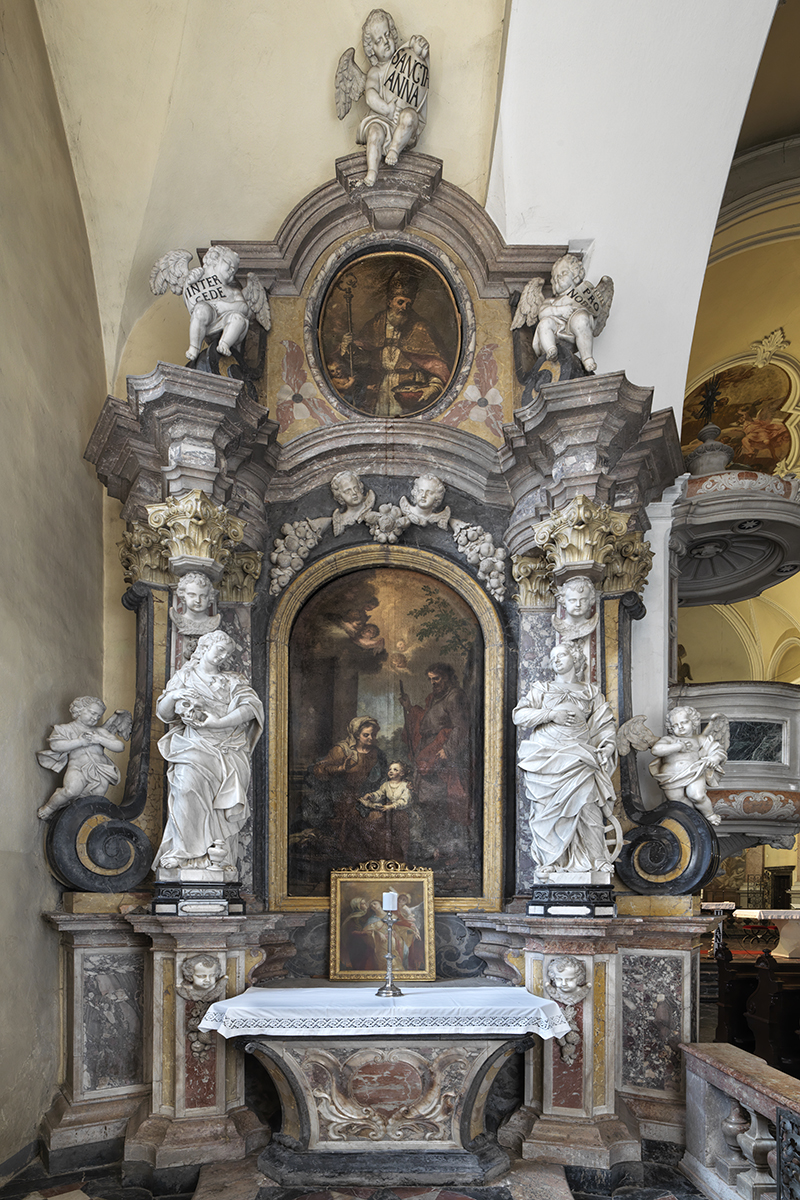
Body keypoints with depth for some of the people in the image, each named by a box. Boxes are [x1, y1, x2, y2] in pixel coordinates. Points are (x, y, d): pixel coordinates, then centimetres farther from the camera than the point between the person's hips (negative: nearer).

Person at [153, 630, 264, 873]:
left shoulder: (232, 681, 16)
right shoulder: (184, 677, 18)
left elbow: (251, 707, 0)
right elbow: (163, 712, 13)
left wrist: (218, 722, -12)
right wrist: (173, 696, -9)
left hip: (228, 748, 1)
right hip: (194, 745, -1)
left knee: (228, 783, -23)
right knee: (189, 782, -28)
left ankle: (219, 854, -21)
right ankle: (188, 851, -26)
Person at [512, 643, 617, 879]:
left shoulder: (591, 693, 20)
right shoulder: (542, 690, 18)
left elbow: (605, 723, 16)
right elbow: (519, 715, 7)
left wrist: (609, 744, -4)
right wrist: (551, 714, -5)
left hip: (577, 757, 0)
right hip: (546, 757, 0)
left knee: (587, 806, -15)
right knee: (547, 810, -6)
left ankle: (597, 860, -10)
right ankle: (549, 862, 0)